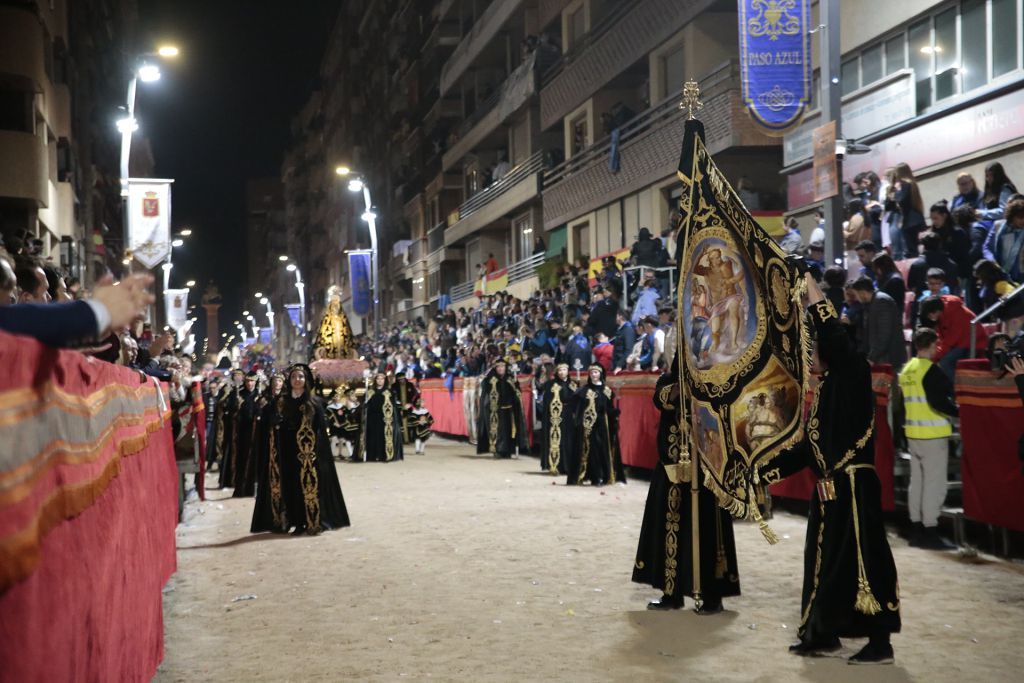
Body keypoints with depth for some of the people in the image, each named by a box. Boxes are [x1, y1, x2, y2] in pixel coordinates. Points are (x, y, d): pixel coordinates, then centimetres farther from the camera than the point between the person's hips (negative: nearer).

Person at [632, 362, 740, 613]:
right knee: (670, 526, 6)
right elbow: (661, 398, -12)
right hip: (671, 465, 4)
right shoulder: (669, 380, 9)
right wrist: (678, 389, -30)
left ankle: (712, 595, 4)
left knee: (703, 529, -4)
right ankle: (672, 592, 14)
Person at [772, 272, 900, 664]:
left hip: (854, 488, -9)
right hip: (829, 490, 9)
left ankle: (880, 644, 4)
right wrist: (767, 468, 18)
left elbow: (834, 340, -25)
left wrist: (811, 288, -20)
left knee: (862, 560, -4)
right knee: (826, 560, 14)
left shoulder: (852, 376, -9)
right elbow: (809, 446, 17)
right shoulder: (824, 389, 13)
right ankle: (824, 635, 25)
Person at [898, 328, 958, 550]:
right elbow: (938, 401, -22)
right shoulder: (930, 369, -15)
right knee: (935, 482, -5)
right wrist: (959, 411, -12)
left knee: (917, 480, 13)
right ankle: (930, 532, -4)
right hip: (933, 433, -9)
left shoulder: (906, 370, 11)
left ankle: (917, 530, 18)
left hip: (913, 433, 9)